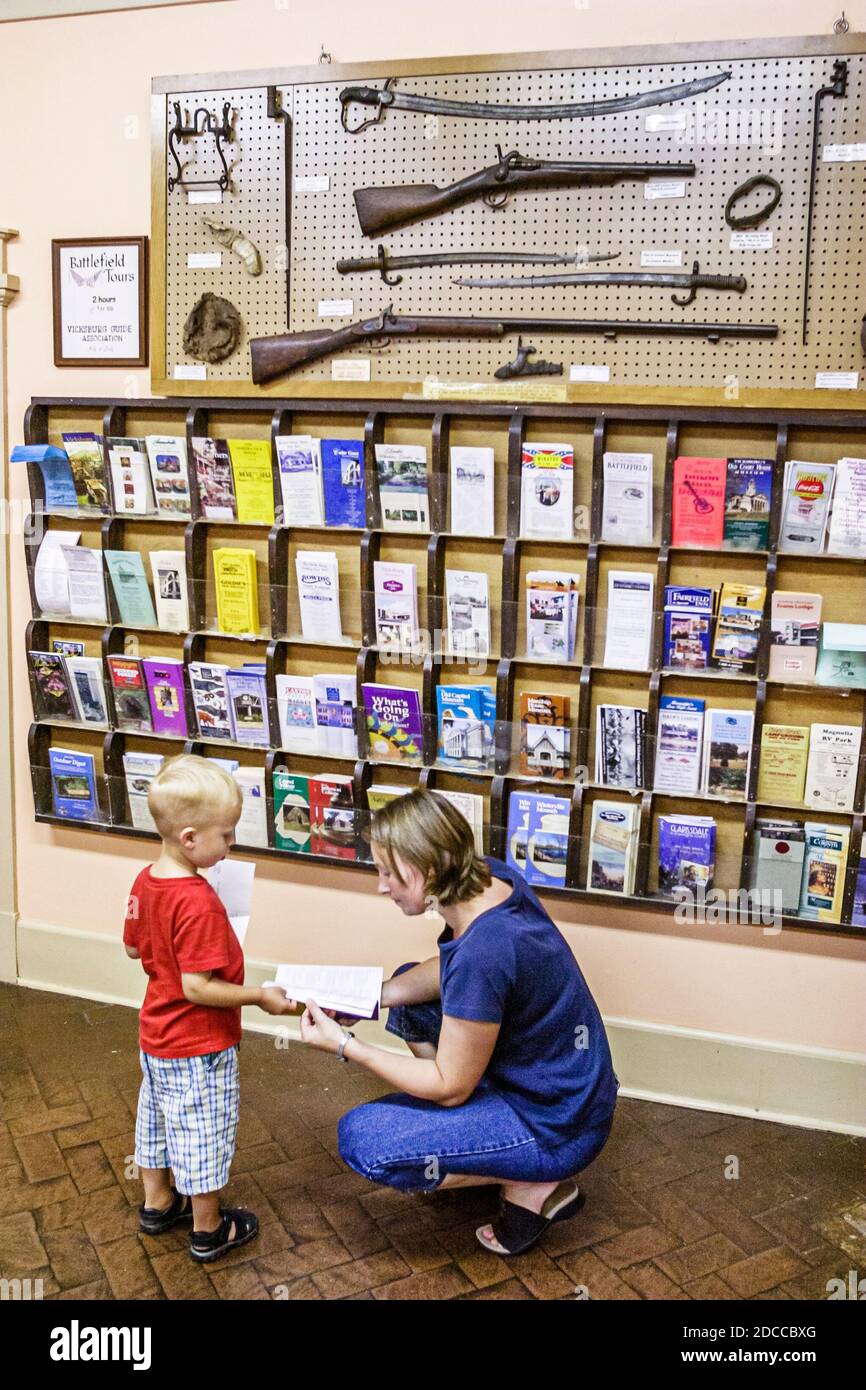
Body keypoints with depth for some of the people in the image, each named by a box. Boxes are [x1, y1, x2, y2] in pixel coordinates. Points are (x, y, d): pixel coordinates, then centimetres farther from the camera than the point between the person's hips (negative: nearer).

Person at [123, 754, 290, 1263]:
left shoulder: (145, 881, -5)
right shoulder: (199, 905, -32)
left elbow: (134, 947, 9)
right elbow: (198, 988, -30)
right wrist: (261, 997, -20)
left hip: (156, 1035, 9)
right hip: (199, 1047, -8)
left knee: (159, 1117, 25)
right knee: (204, 1133, 10)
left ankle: (157, 1203, 45)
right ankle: (208, 1231, 27)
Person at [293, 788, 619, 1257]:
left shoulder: (482, 953, -34)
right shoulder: (492, 877, -9)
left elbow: (449, 1087, -20)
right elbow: (446, 971, 11)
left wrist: (344, 1045, -14)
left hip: (558, 1127, -9)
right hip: (567, 1079, 9)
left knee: (359, 1138, -11)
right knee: (407, 995, 16)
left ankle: (533, 1186, -1)